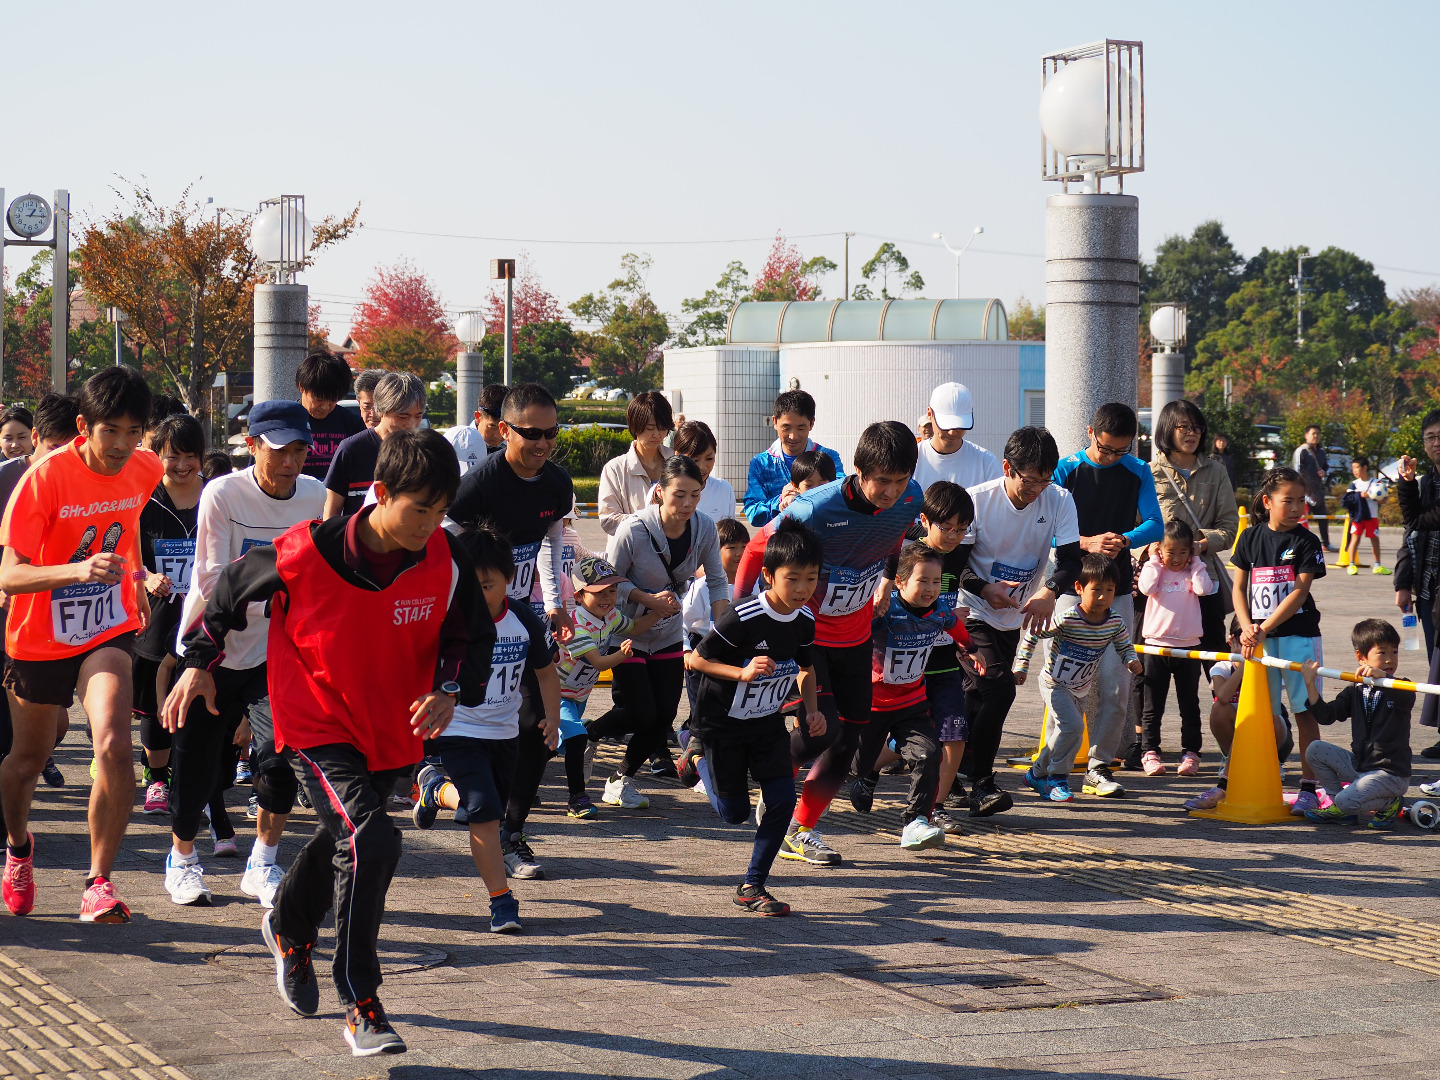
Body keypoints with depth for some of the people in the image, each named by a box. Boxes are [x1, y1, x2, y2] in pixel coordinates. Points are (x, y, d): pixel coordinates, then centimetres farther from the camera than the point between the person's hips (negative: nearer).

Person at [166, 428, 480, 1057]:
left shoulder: (446, 563, -12)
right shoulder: (305, 553, -21)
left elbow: (463, 640, 3)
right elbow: (233, 586, -2)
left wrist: (451, 691, -16)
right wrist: (199, 662, 3)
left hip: (393, 734, 5)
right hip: (317, 728, -5)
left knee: (340, 845, 25)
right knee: (369, 842, -24)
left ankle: (289, 928, 58)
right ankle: (361, 1009, -15)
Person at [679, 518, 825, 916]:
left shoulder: (804, 619, -7)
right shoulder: (741, 617, -27)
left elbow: (805, 667, 12)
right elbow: (695, 660, -19)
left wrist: (812, 709, -4)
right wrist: (743, 673, -31)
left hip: (768, 724, 5)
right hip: (721, 724, -5)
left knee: (783, 799, -8)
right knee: (734, 813, 6)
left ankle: (752, 887, 6)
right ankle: (696, 751, 34)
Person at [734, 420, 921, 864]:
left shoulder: (911, 500, -13)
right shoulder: (816, 509, -29)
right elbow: (758, 547, -14)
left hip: (854, 636, 6)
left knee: (849, 735, 5)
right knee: (821, 726, -18)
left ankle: (802, 832, 18)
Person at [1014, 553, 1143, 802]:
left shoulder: (1116, 622, -12)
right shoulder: (1067, 619, -27)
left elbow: (1125, 646, 4)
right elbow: (1032, 635, -17)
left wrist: (1132, 660, -18)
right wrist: (1021, 667, -16)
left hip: (1081, 688, 6)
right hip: (1055, 684, -6)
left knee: (1059, 735, 14)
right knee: (1072, 726, -23)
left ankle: (1037, 773, 35)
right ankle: (1058, 778, -9)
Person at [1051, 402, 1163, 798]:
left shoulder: (1138, 473, 6)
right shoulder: (1065, 470, -1)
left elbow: (1155, 525, 0)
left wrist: (1123, 540, -20)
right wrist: (1087, 543, -21)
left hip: (1117, 591, 2)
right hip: (1072, 588, -2)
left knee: (1115, 687, -2)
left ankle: (1098, 768, 7)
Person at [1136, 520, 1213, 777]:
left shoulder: (1193, 571, 6)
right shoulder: (1155, 570, 4)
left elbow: (1204, 589, -13)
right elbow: (1147, 587, -16)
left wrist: (1196, 560, -5)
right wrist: (1154, 560, -7)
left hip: (1188, 648, 1)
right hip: (1157, 646, -1)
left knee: (1189, 705, 6)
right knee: (1153, 705, 3)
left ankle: (1190, 753, 12)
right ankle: (1151, 753, 9)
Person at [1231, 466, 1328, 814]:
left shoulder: (1306, 542, -4)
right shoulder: (1251, 537, 5)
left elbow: (1299, 592, -10)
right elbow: (1239, 588, 8)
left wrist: (1264, 629, -16)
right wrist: (1247, 627, -7)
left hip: (1298, 635, -3)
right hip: (1259, 638, 3)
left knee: (1305, 712, -1)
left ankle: (1309, 786, 3)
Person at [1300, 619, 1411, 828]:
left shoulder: (1397, 690, -6)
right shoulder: (1354, 691, 8)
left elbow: (1407, 698, -32)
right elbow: (1326, 715, 0)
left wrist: (1381, 676, -48)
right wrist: (1310, 683, -9)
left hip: (1392, 773, -6)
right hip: (1358, 765, 6)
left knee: (1347, 801, -25)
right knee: (1315, 750, -2)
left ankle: (1391, 804, 5)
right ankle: (1343, 810, 4)